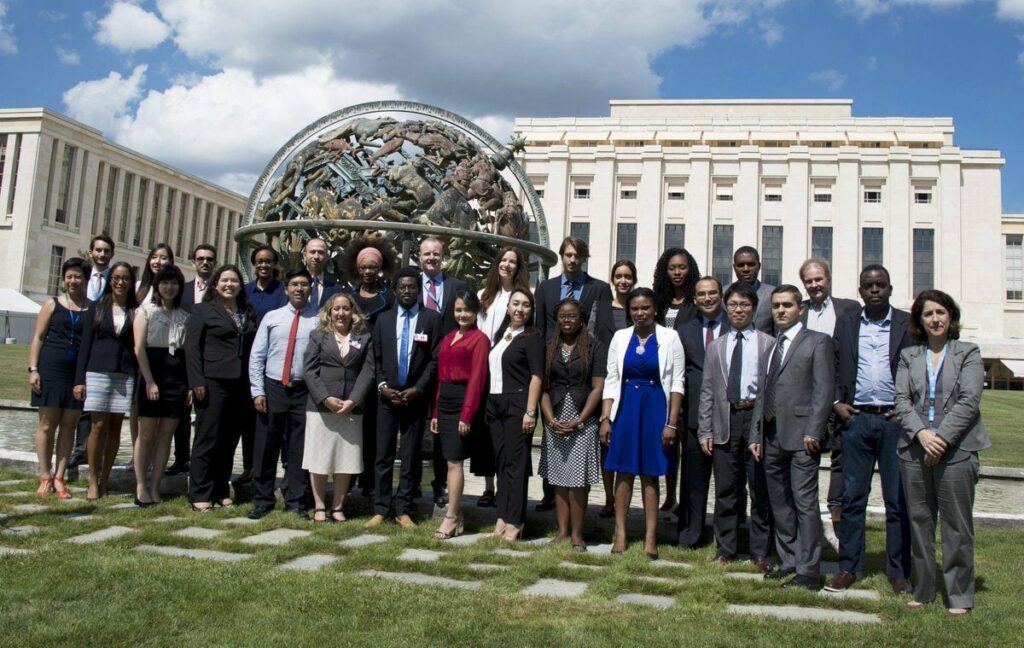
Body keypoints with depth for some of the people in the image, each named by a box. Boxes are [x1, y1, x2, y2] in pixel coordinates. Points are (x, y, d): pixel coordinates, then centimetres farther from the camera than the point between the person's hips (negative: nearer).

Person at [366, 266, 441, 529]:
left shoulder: (431, 318, 2)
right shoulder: (383, 319, 11)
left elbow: (435, 359, -3)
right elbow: (376, 358, 10)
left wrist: (418, 389, -11)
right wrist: (382, 386, -5)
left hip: (415, 397, -2)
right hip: (386, 396, 2)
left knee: (410, 457, 4)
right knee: (383, 456, 4)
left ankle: (403, 510, 12)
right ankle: (381, 509, 11)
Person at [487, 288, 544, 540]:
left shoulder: (533, 337, -4)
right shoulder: (502, 335, 15)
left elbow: (536, 376, -11)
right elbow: (493, 370, 15)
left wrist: (530, 412, -17)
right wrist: (489, 404, 7)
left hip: (517, 405, -6)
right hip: (495, 405, 6)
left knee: (516, 462, -2)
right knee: (501, 461, 8)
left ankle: (514, 521, 3)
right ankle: (502, 516, 14)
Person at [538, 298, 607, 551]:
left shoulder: (594, 346, 0)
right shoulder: (549, 348, 10)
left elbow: (597, 388, -5)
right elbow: (543, 387, 7)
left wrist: (578, 421, -11)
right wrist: (551, 420, -6)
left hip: (583, 421, -3)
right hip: (555, 422, 3)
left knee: (578, 479, -4)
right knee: (558, 478, 6)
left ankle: (576, 533, 5)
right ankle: (562, 530, 14)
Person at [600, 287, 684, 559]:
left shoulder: (669, 338, -1)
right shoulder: (620, 337, 5)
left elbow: (677, 383, -2)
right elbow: (611, 381, 5)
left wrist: (671, 423, -8)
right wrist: (605, 418, -1)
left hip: (655, 409, -2)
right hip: (625, 408, 2)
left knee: (650, 473, 4)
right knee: (623, 471, 4)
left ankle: (650, 537, 10)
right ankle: (620, 534, 11)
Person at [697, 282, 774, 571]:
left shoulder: (769, 344, 2)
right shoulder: (715, 347, 12)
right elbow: (707, 391, 10)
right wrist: (704, 431, 3)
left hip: (758, 419, -2)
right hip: (725, 420, 3)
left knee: (760, 490, 4)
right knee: (726, 491, 8)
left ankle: (760, 551, 15)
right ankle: (726, 549, 19)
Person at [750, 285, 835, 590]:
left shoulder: (817, 342, 1)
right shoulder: (769, 348, 21)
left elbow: (824, 390, -8)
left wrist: (813, 431, -15)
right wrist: (756, 435, 12)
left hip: (801, 436, -7)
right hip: (771, 437, 7)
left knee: (805, 502, -7)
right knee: (780, 504, 11)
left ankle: (809, 572, -3)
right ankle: (790, 560, 21)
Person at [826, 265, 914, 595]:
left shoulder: (908, 324, 3)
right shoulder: (845, 324, 10)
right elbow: (832, 368, 12)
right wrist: (836, 402, 0)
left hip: (895, 420, -1)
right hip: (856, 419, 2)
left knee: (898, 500, 5)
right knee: (852, 498, 5)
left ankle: (899, 571, 15)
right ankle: (849, 567, 15)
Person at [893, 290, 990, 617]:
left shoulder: (968, 353, 5)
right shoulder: (908, 356, 12)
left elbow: (969, 401, -6)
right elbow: (901, 400, 3)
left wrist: (942, 438, -14)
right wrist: (921, 434, -13)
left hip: (956, 451, -3)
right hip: (915, 450, 3)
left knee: (957, 525, 1)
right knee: (919, 522, 8)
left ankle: (960, 596, 11)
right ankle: (922, 591, 19)